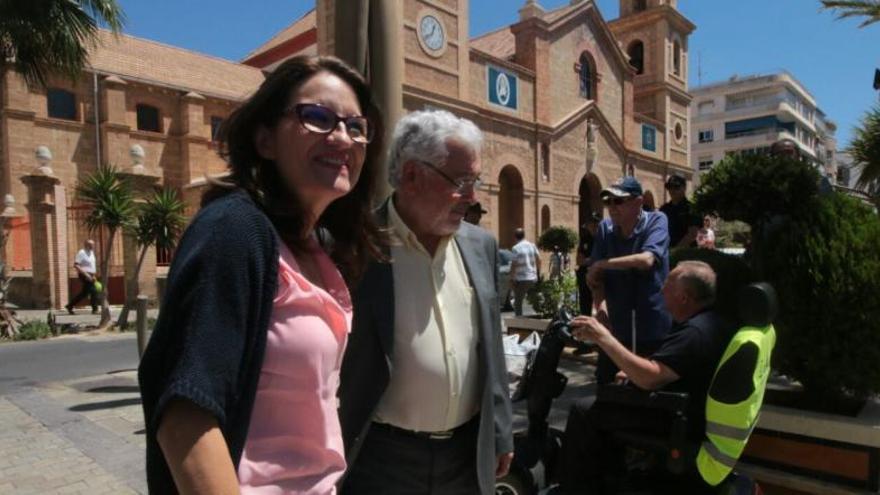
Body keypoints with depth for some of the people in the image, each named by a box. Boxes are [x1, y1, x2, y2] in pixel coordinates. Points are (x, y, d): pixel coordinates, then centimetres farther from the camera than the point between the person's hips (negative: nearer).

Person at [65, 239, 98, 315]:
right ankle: (95, 309, -6)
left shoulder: (91, 253, 14)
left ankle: (69, 306, 26)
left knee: (84, 293, 14)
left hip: (89, 276, 9)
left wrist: (93, 276, 19)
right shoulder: (81, 253, -12)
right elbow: (75, 265, -19)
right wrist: (85, 274, -25)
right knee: (93, 291, -12)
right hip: (84, 275, -9)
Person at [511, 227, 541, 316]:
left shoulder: (516, 248, -12)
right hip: (533, 278, 5)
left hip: (521, 279, -5)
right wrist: (538, 273, 19)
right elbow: (539, 260, 8)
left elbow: (514, 265, -15)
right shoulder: (532, 246, 6)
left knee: (518, 302, 5)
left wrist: (511, 277, -8)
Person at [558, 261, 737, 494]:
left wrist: (603, 337, -33)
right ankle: (608, 475, 28)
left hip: (680, 421, -11)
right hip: (695, 410, 11)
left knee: (583, 411, -12)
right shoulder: (714, 321, 7)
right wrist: (636, 371, 9)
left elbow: (650, 378, -35)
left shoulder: (695, 332, -27)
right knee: (609, 394, 24)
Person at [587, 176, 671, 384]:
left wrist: (601, 264, -17)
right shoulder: (605, 228, 1)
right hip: (615, 326, 3)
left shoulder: (656, 221, -9)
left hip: (654, 326, -3)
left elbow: (646, 260, -26)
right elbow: (597, 276, 1)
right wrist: (600, 303, -18)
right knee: (605, 383, 12)